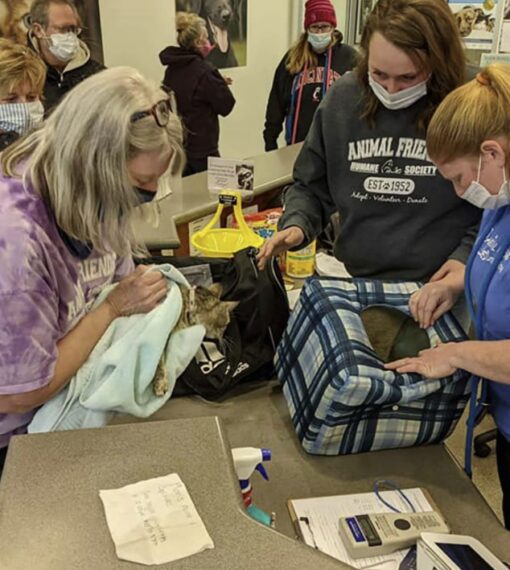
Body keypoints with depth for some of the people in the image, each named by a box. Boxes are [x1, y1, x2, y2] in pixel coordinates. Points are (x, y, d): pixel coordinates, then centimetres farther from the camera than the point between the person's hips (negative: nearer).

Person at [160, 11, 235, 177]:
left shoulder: (171, 69, 4)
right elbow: (226, 105, -14)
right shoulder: (204, 71, -19)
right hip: (201, 149, -7)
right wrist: (221, 84, 3)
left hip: (176, 145, 7)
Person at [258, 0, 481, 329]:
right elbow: (312, 187, 8)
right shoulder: (342, 100, -2)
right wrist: (297, 226, -10)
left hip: (438, 293, -2)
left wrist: (468, 258, -15)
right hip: (355, 283, 3)